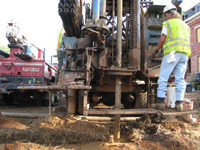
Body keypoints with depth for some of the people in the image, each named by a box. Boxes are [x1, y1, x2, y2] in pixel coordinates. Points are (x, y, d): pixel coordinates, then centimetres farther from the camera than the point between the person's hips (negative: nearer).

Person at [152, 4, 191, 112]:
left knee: (163, 77, -2)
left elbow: (162, 39, -6)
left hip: (172, 52, -6)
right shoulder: (185, 25, 24)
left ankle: (161, 101, -6)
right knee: (180, 79, 2)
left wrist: (157, 50, 6)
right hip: (184, 54, 6)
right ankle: (179, 102, -2)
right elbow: (187, 41, 20)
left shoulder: (168, 23, 4)